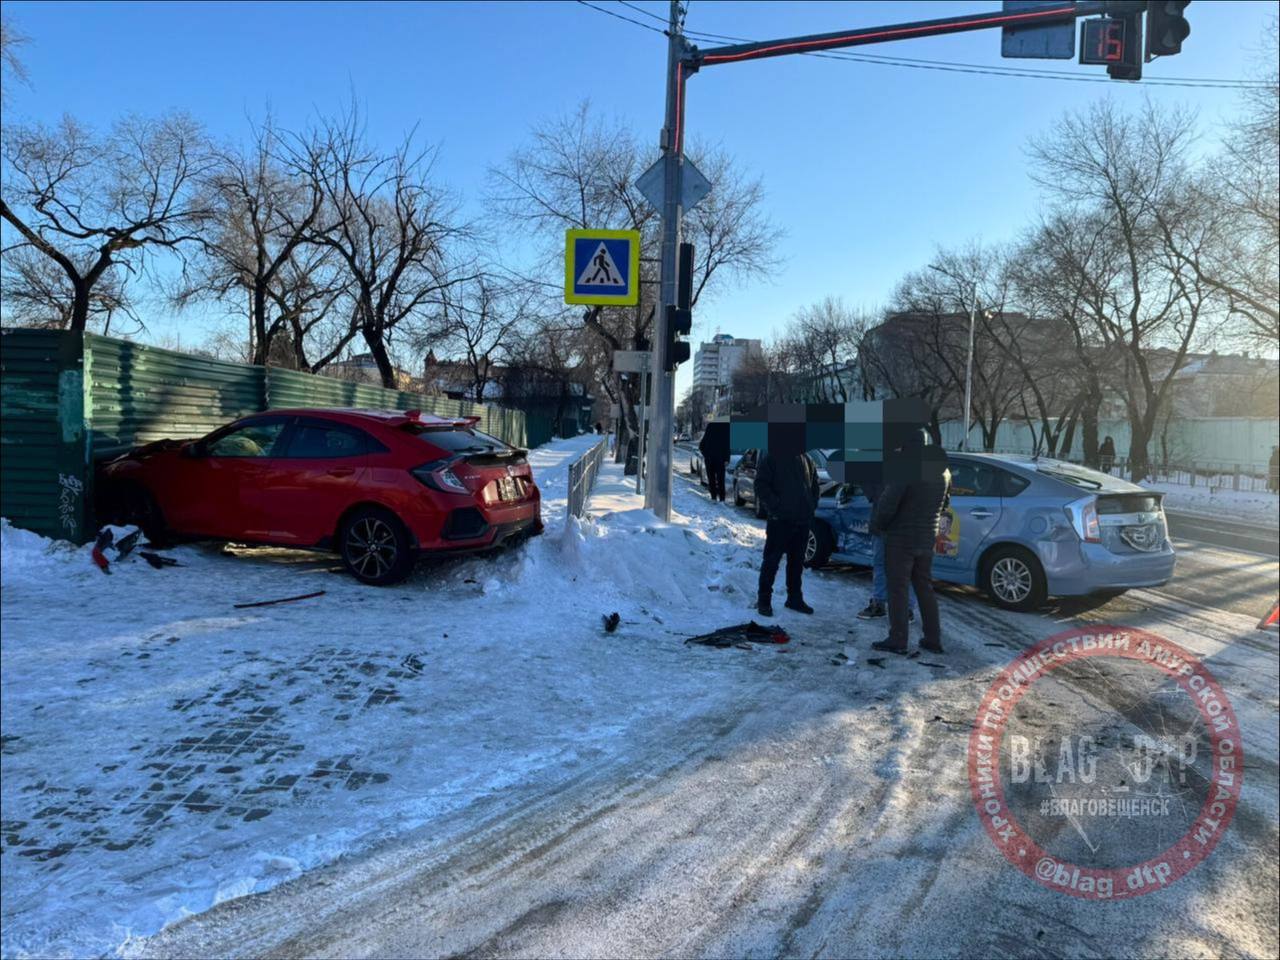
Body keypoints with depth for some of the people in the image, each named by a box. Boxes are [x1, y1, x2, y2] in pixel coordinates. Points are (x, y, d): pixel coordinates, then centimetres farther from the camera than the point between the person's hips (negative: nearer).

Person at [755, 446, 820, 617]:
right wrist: (775, 507, -17)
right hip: (780, 520, -6)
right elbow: (761, 485, -12)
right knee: (772, 560, 1)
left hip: (803, 520, 6)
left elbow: (814, 484, 19)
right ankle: (764, 600, 10)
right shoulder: (771, 456, -8)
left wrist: (811, 507, 7)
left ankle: (795, 598, 26)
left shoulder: (805, 458, 10)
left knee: (797, 561, 14)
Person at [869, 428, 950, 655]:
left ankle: (897, 640, 2)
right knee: (925, 588, 14)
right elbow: (944, 504, 18)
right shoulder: (942, 471, 7)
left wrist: (877, 526, -3)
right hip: (926, 539, 7)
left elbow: (887, 504, -19)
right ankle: (933, 639, 17)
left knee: (898, 590, -1)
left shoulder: (905, 470, -18)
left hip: (900, 539, -7)